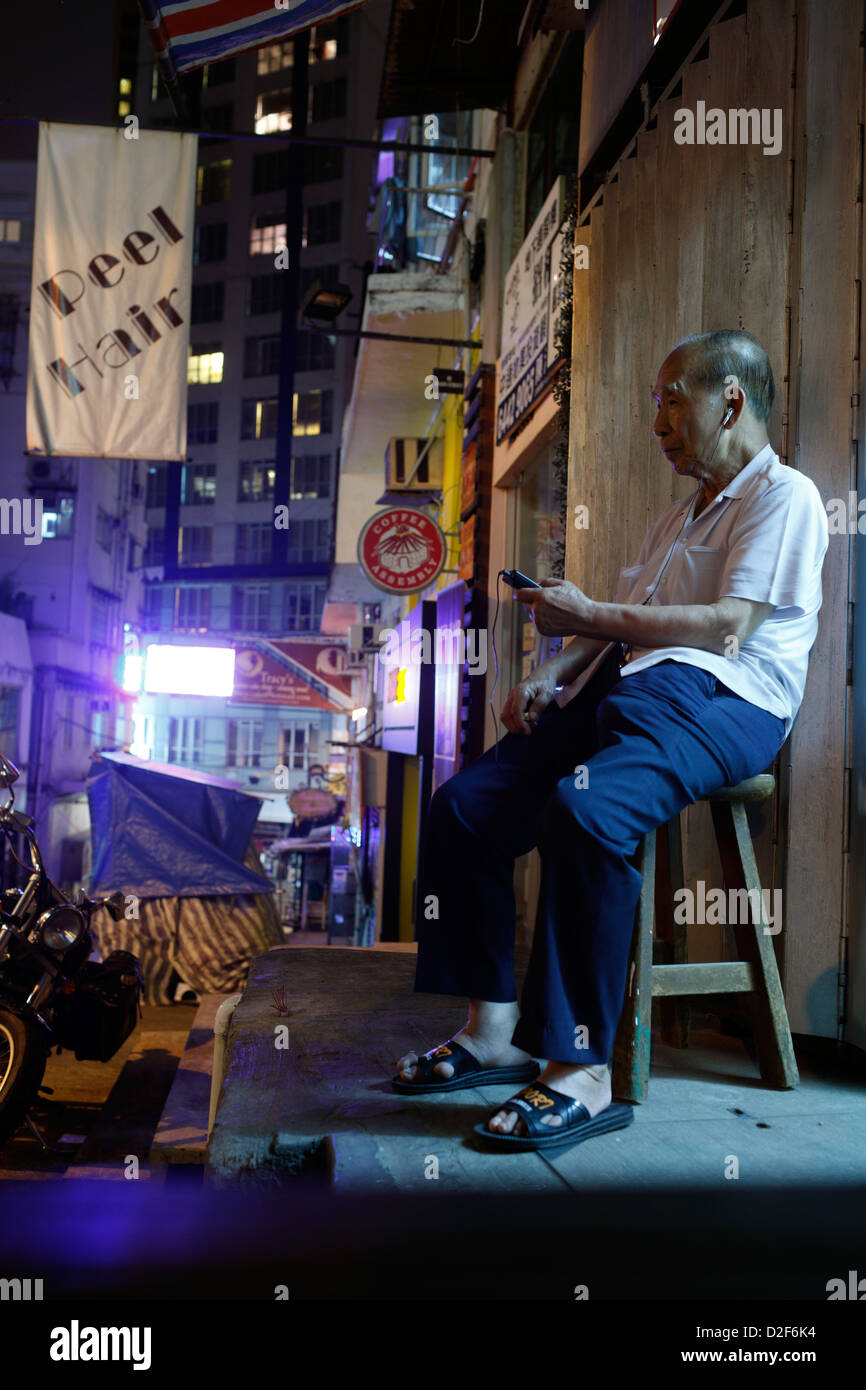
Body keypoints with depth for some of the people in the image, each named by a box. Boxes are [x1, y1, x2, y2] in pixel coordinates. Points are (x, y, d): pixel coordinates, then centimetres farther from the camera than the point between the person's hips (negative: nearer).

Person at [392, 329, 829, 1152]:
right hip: (625, 686, 9)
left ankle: (582, 1070, -29)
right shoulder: (681, 516, 31)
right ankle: (493, 1030, -3)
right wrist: (551, 673, 6)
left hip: (718, 700, -9)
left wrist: (588, 615, -9)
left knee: (584, 808, -37)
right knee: (463, 806, -8)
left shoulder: (784, 496, 2)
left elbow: (728, 627, -13)